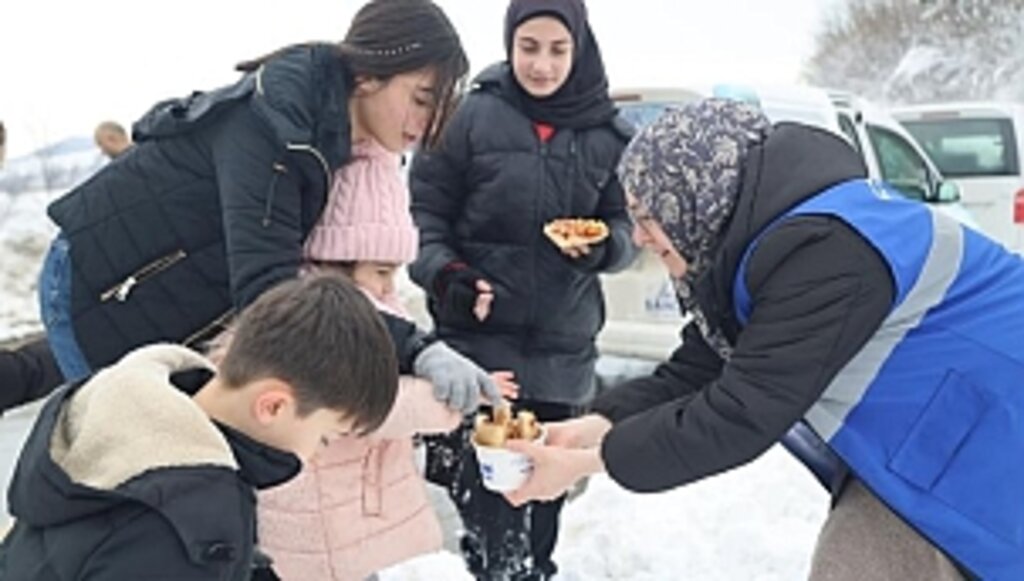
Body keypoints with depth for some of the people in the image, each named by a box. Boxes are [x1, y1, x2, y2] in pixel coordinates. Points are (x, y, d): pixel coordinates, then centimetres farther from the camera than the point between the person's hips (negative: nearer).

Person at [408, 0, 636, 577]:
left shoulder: (608, 134, 3)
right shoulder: (474, 115, -4)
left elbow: (626, 227, 10)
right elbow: (422, 206, -1)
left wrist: (603, 247, -13)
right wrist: (443, 273, -18)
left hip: (563, 351, 3)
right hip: (476, 339, -3)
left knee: (545, 491, 13)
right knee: (488, 495, -9)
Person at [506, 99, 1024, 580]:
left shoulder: (822, 249, -30)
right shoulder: (757, 234, 2)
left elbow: (739, 417, -29)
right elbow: (695, 371, 3)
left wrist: (589, 461, -22)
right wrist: (594, 426, -11)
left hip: (975, 439, -10)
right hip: (917, 438, 10)